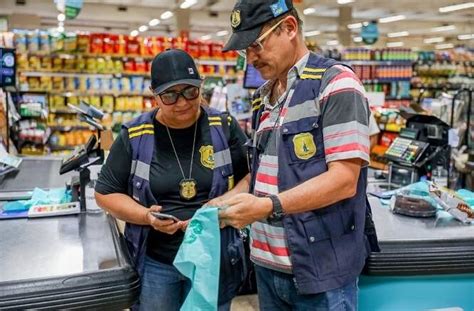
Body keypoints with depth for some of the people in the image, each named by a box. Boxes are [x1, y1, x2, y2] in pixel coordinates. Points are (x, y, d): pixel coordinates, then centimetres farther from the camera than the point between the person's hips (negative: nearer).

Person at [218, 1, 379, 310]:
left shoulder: (336, 84, -11)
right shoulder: (263, 97, 12)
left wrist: (268, 206, -26)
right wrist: (228, 203, 2)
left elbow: (343, 180, -19)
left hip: (321, 269, -7)